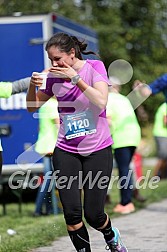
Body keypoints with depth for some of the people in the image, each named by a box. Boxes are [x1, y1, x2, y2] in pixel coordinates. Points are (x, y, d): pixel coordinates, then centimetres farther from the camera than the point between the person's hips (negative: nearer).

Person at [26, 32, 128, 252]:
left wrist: (75, 78, -25)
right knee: (72, 214, -6)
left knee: (93, 215, -1)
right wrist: (33, 86, -9)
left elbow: (101, 102, -22)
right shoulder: (54, 77, 1)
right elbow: (32, 107, 11)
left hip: (97, 149, -3)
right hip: (66, 151, 3)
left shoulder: (94, 67, -8)